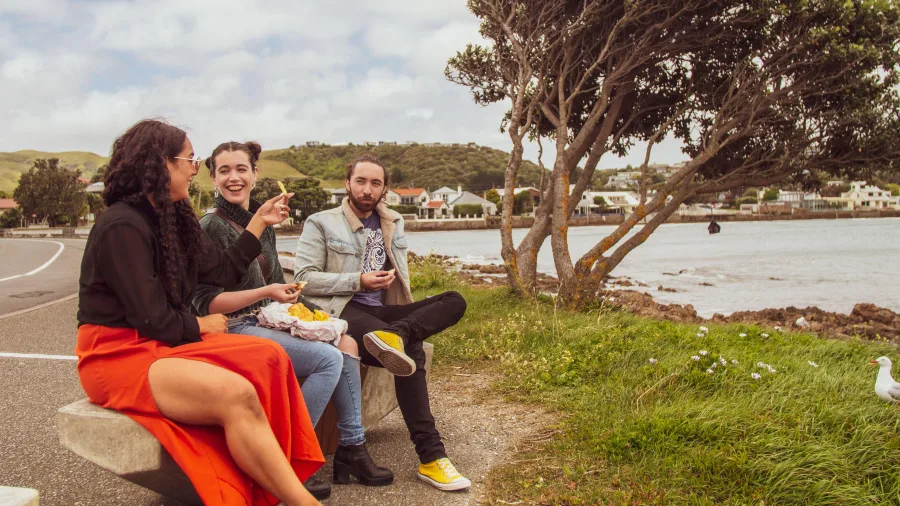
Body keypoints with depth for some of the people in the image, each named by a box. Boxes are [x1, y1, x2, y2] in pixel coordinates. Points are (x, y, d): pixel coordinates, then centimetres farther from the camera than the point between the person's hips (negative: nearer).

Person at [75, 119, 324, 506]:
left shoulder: (172, 217, 11)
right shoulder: (122, 226, -18)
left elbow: (223, 272, 16)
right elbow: (153, 321, -20)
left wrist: (259, 223, 16)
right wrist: (200, 326, -2)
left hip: (165, 342, 9)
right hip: (119, 353, -9)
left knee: (269, 357, -14)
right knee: (236, 393, -31)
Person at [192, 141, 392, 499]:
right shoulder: (209, 229, -9)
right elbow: (206, 303, -13)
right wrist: (265, 293, -21)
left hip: (269, 321, 7)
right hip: (234, 330, -7)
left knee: (346, 343, -11)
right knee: (329, 359, -22)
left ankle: (351, 446, -3)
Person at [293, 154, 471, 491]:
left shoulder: (394, 224, 20)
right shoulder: (321, 223, 4)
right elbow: (303, 278, -6)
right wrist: (358, 281, -14)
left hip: (381, 311, 6)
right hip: (342, 311, -6)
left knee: (454, 302, -17)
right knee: (411, 352, -33)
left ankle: (394, 336, -42)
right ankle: (430, 456, -34)